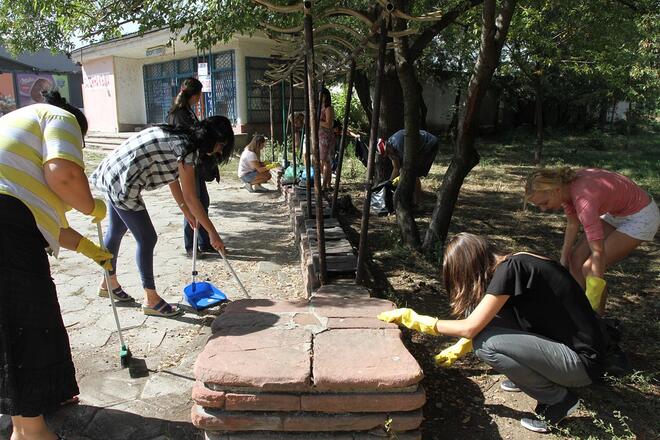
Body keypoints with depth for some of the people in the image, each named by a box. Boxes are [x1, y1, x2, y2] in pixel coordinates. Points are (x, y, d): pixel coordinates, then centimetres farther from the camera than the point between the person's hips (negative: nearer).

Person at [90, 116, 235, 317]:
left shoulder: (179, 137, 9)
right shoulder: (185, 146, -20)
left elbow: (173, 179, 16)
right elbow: (190, 198, -19)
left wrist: (188, 213, 19)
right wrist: (213, 233, -12)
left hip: (112, 175, 10)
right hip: (121, 183, -10)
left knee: (117, 231, 23)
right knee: (147, 238, -3)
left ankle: (108, 283, 42)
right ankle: (151, 300, 10)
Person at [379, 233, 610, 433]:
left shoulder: (509, 268, -23)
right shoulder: (513, 264, 3)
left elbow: (469, 328, -21)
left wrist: (415, 320, -12)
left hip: (582, 360, -8)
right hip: (560, 339, 8)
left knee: (486, 344, -22)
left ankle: (559, 399, 0)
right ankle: (532, 375, 12)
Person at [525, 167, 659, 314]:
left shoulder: (583, 199, -37)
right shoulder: (565, 187, -14)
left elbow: (599, 253, -35)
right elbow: (573, 225, 2)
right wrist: (563, 260, 7)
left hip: (641, 217, -8)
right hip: (617, 212, 8)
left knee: (590, 268, -13)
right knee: (576, 258, 2)